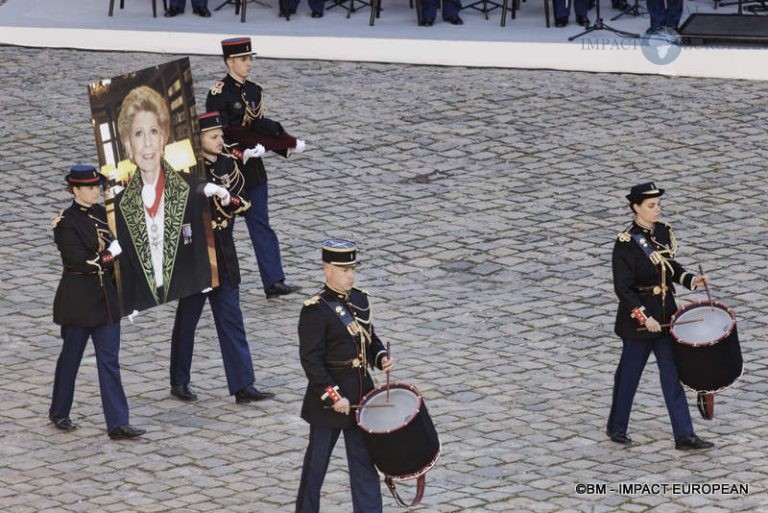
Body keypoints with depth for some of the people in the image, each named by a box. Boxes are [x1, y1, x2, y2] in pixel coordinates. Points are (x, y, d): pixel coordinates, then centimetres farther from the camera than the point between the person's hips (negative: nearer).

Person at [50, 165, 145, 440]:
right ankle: (59, 413, 27)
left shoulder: (102, 213, 7)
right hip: (78, 301, -6)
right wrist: (111, 255, -14)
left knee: (109, 361, 1)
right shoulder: (66, 223, -13)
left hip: (106, 298, 6)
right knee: (71, 356, 8)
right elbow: (80, 262, -19)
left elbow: (116, 245, 13)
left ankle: (117, 423, -2)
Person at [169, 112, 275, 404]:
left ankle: (243, 386, 4)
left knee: (231, 320, 4)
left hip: (223, 256, 5)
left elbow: (240, 202, -3)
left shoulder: (228, 165, 4)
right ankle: (179, 382, 22)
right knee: (187, 319, 8)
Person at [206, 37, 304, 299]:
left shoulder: (254, 91, 9)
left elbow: (258, 126, 9)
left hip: (253, 169, 6)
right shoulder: (218, 94, -13)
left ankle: (274, 281, -1)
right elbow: (221, 133, -17)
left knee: (261, 224, 3)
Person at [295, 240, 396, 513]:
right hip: (328, 395, -6)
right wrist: (333, 396, -22)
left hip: (361, 393, 6)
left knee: (364, 460, 6)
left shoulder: (360, 299, 6)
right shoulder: (315, 310, -16)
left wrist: (381, 357, -3)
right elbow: (311, 360, -18)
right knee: (317, 461, 9)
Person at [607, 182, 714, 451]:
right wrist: (644, 318, -24)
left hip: (666, 315, 6)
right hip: (638, 319, -6)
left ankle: (684, 435, 5)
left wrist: (690, 279, 0)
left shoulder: (663, 231, 3)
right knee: (629, 374, 9)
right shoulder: (626, 243, -17)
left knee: (673, 374, 4)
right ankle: (617, 428, 27)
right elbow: (623, 289, -18)